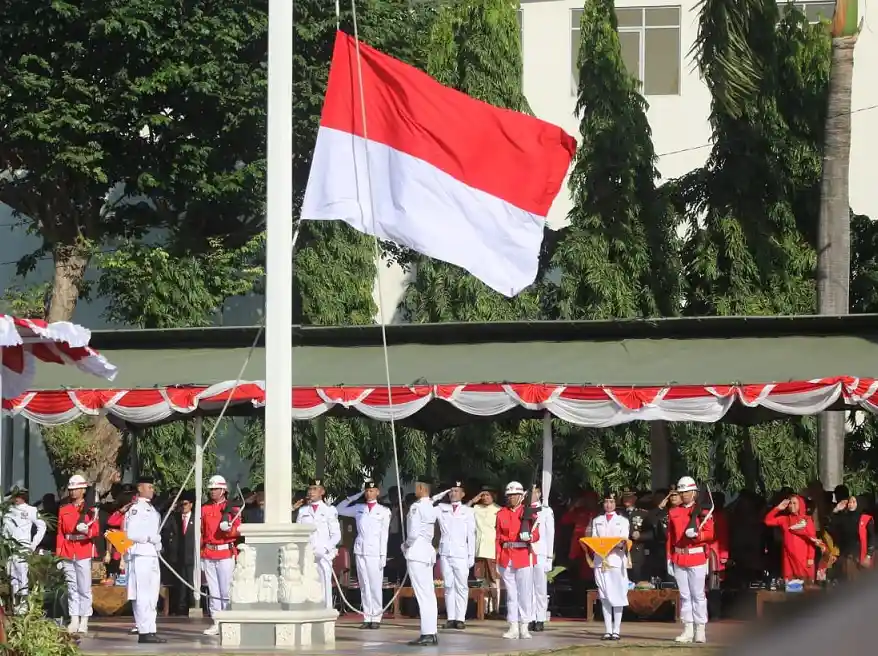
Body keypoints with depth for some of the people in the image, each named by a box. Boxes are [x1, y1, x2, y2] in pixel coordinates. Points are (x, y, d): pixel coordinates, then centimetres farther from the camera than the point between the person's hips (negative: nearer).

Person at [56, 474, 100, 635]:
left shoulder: (90, 509, 3)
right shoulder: (64, 510, 12)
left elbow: (96, 531, -3)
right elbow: (60, 533, 10)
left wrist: (86, 529, -25)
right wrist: (59, 556, 5)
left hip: (84, 553, -3)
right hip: (68, 554, 3)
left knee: (84, 588, -2)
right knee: (72, 588, 5)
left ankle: (84, 622, 0)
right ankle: (74, 620, 6)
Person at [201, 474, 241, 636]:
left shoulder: (232, 509, 2)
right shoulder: (205, 509, 13)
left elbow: (238, 529, 1)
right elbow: (201, 532, 15)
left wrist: (229, 528, -20)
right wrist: (200, 552, 9)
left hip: (226, 553, -4)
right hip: (208, 554, 4)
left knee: (226, 589, -7)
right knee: (213, 590, 5)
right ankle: (216, 623, 8)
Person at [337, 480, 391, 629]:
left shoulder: (383, 511, 6)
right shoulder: (358, 509, 14)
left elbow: (384, 534, 3)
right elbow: (340, 510, 20)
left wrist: (383, 555, -2)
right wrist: (354, 497, 13)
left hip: (375, 551, -3)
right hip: (360, 550, 3)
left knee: (376, 585, -6)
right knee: (364, 585, 2)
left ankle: (376, 618, -3)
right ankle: (367, 618, 4)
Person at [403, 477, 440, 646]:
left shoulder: (416, 507, -13)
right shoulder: (432, 507, 12)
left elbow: (413, 532, -20)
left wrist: (407, 545, -2)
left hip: (416, 552, -9)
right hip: (428, 551, 9)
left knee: (422, 594, -10)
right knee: (429, 594, 10)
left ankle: (427, 634, -12)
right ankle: (432, 633, 12)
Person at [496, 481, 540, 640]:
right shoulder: (501, 514, 9)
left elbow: (536, 535, -1)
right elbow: (499, 538, 9)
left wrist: (529, 537, -24)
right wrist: (498, 560, 3)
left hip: (524, 556, -3)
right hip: (507, 558, 3)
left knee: (525, 593, -2)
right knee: (511, 593, 5)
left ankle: (524, 627, 1)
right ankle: (513, 628, 6)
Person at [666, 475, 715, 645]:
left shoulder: (703, 512, -1)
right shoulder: (673, 513, 11)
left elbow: (710, 534, -5)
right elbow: (670, 537, 11)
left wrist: (696, 534, -23)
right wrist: (669, 559, 8)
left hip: (697, 558, -4)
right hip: (679, 559, 4)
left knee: (698, 595, -2)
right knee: (684, 595, 6)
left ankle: (700, 630, 2)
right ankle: (688, 630, 9)